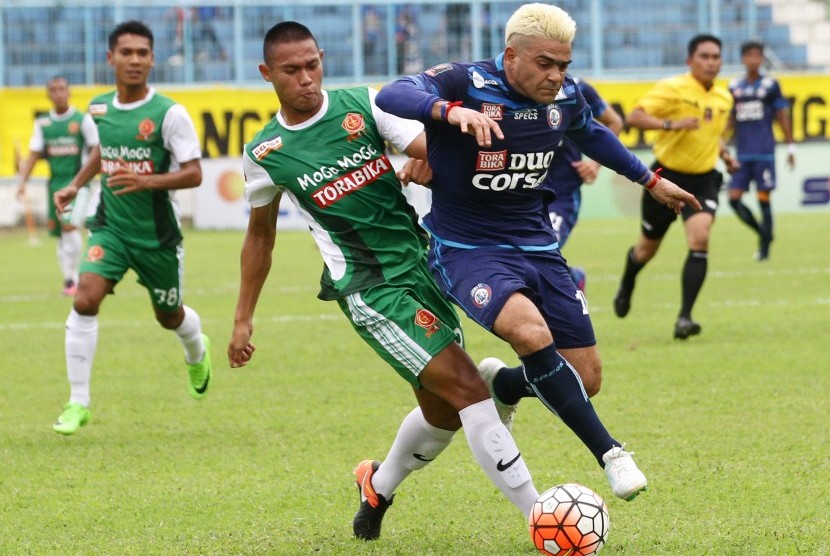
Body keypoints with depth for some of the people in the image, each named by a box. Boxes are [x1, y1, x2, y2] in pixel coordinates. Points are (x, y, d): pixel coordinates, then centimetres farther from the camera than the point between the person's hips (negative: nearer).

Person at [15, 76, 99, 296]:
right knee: (57, 231, 7)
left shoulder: (83, 120, -2)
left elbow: (97, 152, 0)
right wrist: (23, 181, 0)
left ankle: (71, 277, -11)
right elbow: (34, 155, 9)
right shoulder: (42, 123, 8)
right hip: (55, 180, 5)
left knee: (69, 225, -20)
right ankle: (70, 278, 18)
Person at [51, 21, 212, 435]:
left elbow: (194, 174, -17)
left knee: (169, 316, 16)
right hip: (111, 227, 3)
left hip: (157, 234, -3)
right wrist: (76, 185, 13)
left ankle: (197, 353, 55)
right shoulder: (99, 108, 0)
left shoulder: (169, 114, -16)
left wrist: (147, 182, -31)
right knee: (85, 299, -20)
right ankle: (78, 403, -13)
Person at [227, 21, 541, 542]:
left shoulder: (364, 106, 1)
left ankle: (380, 486, 41)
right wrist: (244, 318, 20)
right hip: (370, 289, -4)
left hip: (422, 262, 4)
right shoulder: (266, 155, -1)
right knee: (469, 388, -16)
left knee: (444, 411, 11)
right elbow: (260, 235, 15)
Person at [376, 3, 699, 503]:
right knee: (531, 331, -34)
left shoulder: (565, 96, 0)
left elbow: (592, 135, 24)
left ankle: (501, 386, 34)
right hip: (467, 251, -6)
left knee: (585, 381, 1)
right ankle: (610, 455, -24)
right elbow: (393, 97, -37)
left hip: (538, 247, 6)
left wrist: (651, 180, 32)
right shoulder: (465, 84, -19)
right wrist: (451, 110, -55)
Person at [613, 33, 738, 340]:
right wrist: (671, 124, -37)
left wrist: (724, 152, 8)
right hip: (667, 176, -3)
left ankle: (685, 317, -20)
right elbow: (634, 117, -24)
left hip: (702, 180, 3)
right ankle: (626, 287, 48)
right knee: (648, 247, 14)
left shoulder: (724, 98, 6)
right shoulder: (672, 88, -14)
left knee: (700, 240, -21)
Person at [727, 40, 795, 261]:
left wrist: (791, 147, 2)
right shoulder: (735, 86, 9)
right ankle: (764, 233, 15)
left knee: (763, 199, -3)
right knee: (734, 198, -4)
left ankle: (764, 248, 7)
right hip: (742, 153, 4)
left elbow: (783, 117, 3)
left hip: (764, 152, -4)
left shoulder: (770, 85, 0)